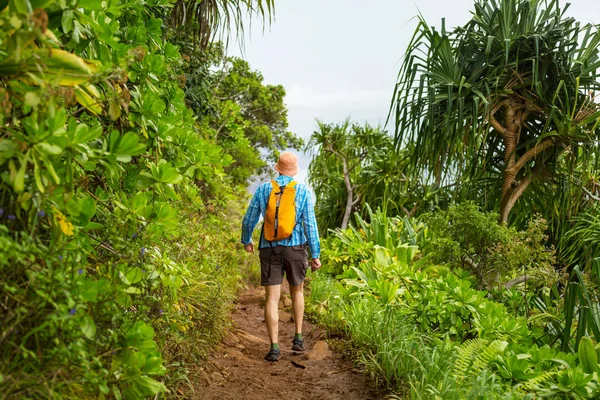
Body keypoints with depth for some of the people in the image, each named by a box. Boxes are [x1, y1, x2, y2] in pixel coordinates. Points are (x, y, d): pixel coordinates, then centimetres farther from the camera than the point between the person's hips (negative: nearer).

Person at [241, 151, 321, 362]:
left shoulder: (263, 189, 3)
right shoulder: (303, 191, -2)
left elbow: (249, 219, 8)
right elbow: (310, 224, -7)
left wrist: (246, 240, 27)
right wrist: (316, 255, -3)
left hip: (270, 248, 0)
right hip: (294, 247, 0)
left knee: (272, 298, 1)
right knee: (297, 291, 22)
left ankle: (274, 348, -6)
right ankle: (298, 338, 22)